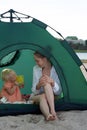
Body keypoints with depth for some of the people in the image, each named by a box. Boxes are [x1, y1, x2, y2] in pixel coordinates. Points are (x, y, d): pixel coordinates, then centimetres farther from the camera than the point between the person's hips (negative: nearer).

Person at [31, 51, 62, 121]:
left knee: (47, 84, -34)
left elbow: (58, 92, -16)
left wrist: (52, 82, -36)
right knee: (43, 96, -35)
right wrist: (38, 85, -30)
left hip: (51, 97, -2)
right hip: (37, 96, 2)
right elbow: (34, 91, -6)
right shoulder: (36, 69, -6)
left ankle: (52, 111, -49)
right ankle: (48, 115, -60)